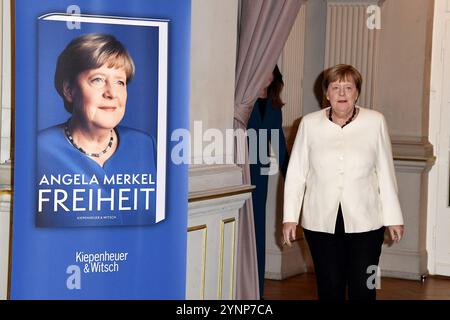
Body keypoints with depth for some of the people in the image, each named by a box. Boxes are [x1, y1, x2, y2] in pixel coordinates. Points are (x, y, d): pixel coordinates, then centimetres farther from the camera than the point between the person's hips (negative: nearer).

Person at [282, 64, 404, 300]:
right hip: (321, 222, 1)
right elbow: (296, 173, 4)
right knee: (329, 289, 8)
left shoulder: (375, 122, -1)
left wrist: (393, 218, 5)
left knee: (363, 289, -1)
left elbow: (386, 173, 3)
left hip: (364, 222, -1)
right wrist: (289, 217, 1)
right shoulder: (309, 124, 1)